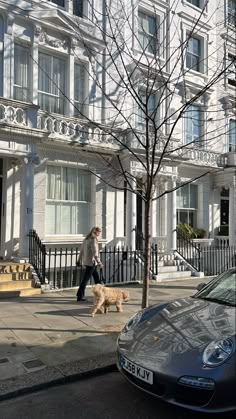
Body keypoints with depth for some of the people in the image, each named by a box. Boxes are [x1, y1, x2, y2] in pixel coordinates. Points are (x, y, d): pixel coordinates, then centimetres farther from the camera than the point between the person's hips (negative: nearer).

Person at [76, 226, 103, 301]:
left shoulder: (86, 239, 10)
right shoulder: (93, 240, -16)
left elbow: (82, 250, 15)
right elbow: (95, 252, -22)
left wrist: (79, 260, 22)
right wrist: (99, 262, -21)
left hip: (86, 261, 9)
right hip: (92, 262, -9)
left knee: (97, 277, 19)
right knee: (85, 279, -4)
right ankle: (80, 296, 1)